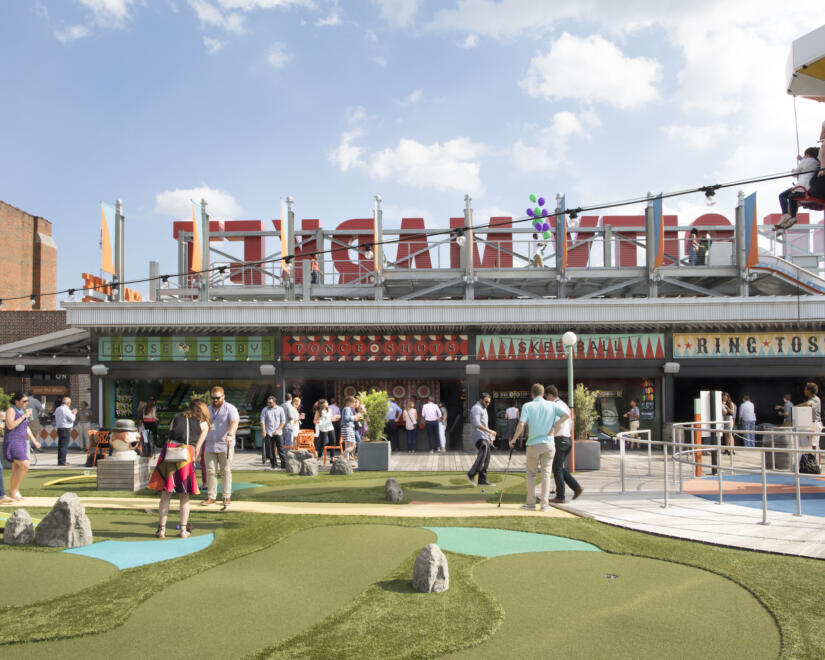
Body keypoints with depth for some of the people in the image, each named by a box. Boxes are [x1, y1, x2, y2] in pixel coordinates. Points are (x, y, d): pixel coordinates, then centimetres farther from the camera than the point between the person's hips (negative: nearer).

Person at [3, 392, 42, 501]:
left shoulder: (23, 411, 18)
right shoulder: (11, 410, -6)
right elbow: (10, 425, -20)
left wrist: (34, 441, 26)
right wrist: (24, 416, -17)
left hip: (22, 442, 8)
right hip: (12, 442, -8)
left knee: (16, 468, 7)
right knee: (24, 465, -19)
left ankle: (14, 492, 10)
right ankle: (13, 489, -8)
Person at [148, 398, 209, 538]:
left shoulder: (177, 417, 22)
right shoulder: (203, 424, 17)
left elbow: (169, 436, 16)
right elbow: (197, 447, 9)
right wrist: (194, 460, 16)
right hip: (187, 455, -1)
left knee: (166, 494, 7)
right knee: (185, 496, 10)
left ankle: (161, 529, 8)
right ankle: (183, 530, 11)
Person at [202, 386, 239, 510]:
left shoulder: (230, 408, -3)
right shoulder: (208, 410, 18)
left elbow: (234, 422, -20)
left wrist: (230, 434, -37)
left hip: (225, 446, -5)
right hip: (210, 445, 5)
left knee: (226, 471, 0)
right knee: (210, 471, 3)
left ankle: (227, 497, 7)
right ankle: (211, 496, 10)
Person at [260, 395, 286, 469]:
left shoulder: (280, 409, 6)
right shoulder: (265, 410, 7)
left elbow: (283, 421, 5)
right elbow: (262, 421, 2)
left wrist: (278, 430, -5)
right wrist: (263, 431, -10)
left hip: (278, 433, -1)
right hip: (268, 433, 1)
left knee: (281, 449, -5)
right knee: (270, 449, 1)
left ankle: (284, 464, -4)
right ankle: (273, 464, 10)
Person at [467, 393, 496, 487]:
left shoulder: (483, 409, 23)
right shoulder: (476, 408, -9)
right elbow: (477, 424, -20)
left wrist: (490, 436, 26)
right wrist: (489, 431, -20)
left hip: (484, 437, 10)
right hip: (479, 437, -10)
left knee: (486, 459, 5)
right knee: (483, 454, -27)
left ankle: (482, 480, 6)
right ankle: (471, 474, -28)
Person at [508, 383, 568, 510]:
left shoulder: (527, 406, -2)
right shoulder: (552, 405, 4)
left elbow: (521, 424, -13)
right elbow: (566, 415, -7)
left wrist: (514, 439, -2)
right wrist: (554, 428, -4)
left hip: (533, 444, -1)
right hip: (549, 444, 1)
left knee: (531, 474, 12)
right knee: (546, 474, 5)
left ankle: (531, 503, 11)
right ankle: (545, 504, 4)